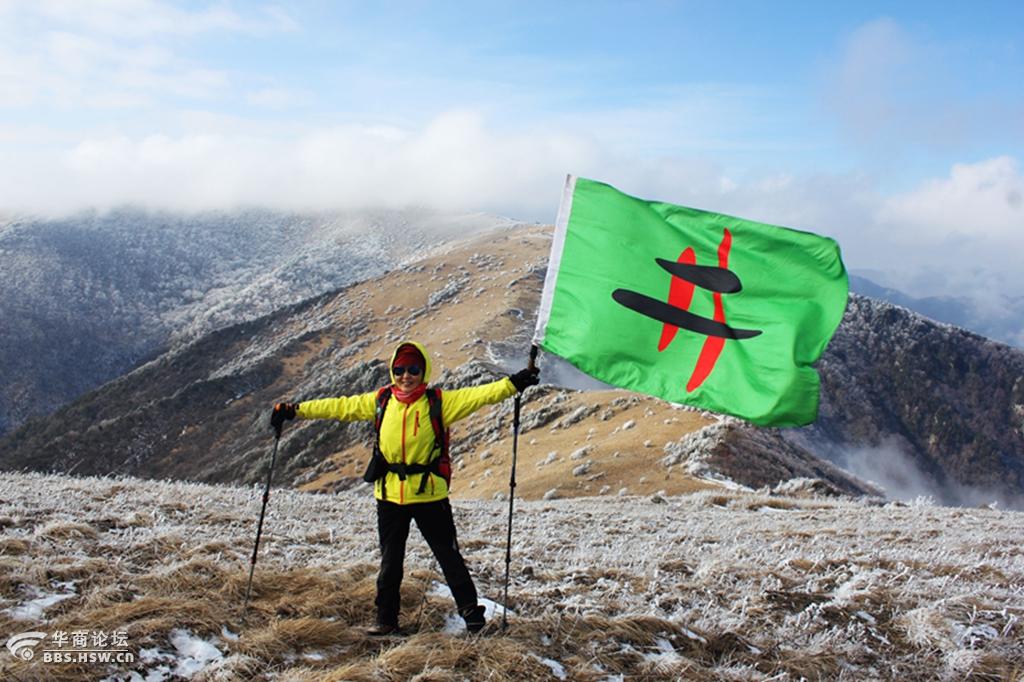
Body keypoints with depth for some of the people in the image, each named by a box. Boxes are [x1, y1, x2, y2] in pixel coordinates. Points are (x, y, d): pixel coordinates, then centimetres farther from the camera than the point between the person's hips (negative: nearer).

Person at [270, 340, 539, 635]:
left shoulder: (439, 402, -5)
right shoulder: (380, 401, 4)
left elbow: (477, 396, -13)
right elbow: (339, 407, 8)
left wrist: (513, 384, -24)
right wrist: (295, 410, 7)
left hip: (429, 494, -3)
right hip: (390, 495, 3)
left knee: (449, 556, 5)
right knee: (390, 562, 14)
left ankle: (470, 610, 19)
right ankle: (386, 619, 26)